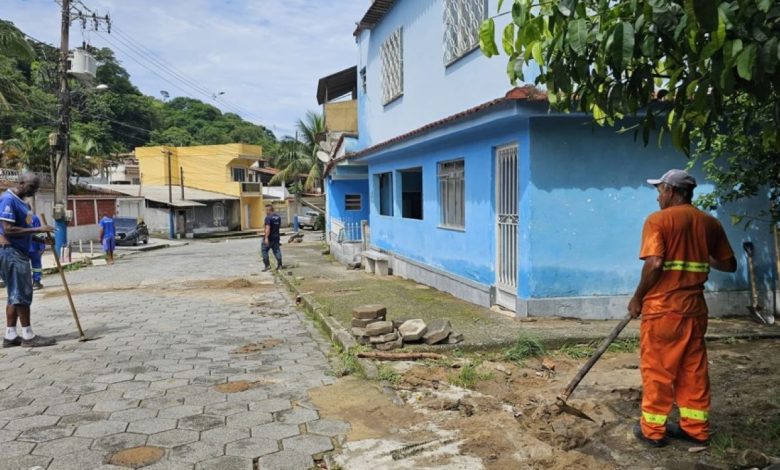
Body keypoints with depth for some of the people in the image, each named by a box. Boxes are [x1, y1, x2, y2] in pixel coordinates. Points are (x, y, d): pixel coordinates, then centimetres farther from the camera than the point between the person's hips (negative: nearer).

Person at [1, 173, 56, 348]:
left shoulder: (20, 201, 16)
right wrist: (38, 229, -23)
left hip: (19, 252, 10)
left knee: (15, 295, 11)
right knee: (22, 294, -6)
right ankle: (28, 336, -1)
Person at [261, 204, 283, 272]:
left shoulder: (268, 217, -16)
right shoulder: (278, 217, 8)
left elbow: (268, 228, -24)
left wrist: (266, 238, -26)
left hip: (269, 238, -7)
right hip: (276, 237, 7)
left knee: (264, 250, 3)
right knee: (276, 250, 11)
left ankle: (267, 265, -1)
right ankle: (279, 265, 9)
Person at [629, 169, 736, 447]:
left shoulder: (658, 219, -10)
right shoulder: (710, 223, 8)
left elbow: (654, 264, -20)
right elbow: (729, 265, 13)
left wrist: (637, 298, -8)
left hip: (663, 307, -6)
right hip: (694, 307, 6)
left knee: (657, 369, 3)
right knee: (694, 369, 14)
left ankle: (652, 429, 12)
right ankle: (696, 428, 23)